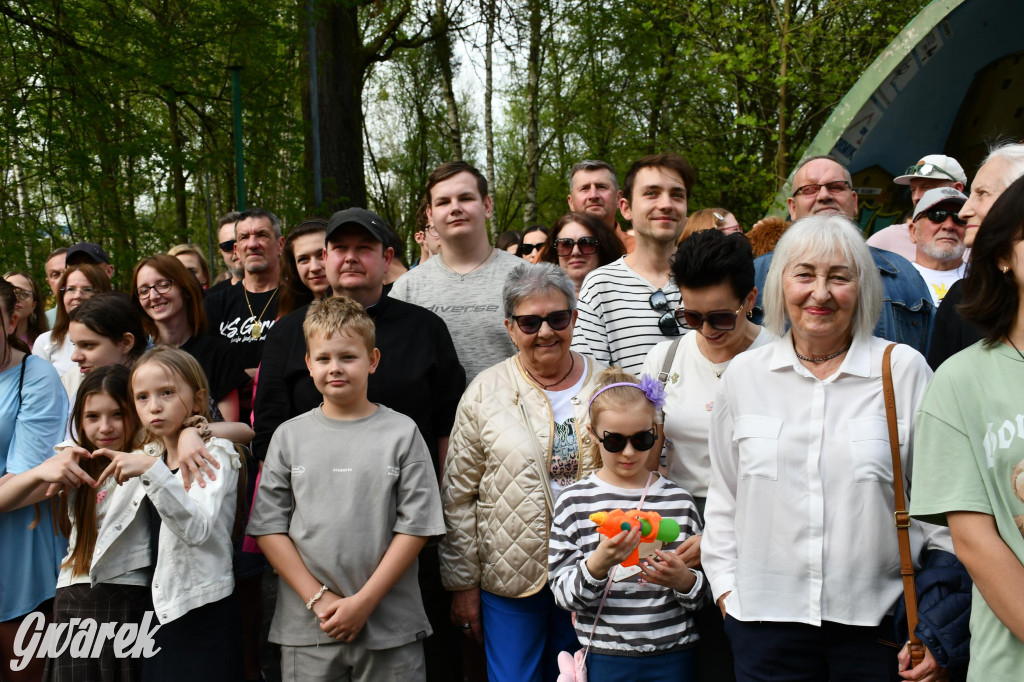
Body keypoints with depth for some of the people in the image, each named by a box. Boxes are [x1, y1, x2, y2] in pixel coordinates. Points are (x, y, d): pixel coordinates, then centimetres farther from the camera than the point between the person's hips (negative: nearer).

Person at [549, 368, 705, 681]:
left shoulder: (678, 501, 2)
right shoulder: (574, 502, -3)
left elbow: (700, 596, 6)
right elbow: (562, 594, -6)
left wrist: (683, 579, -14)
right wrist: (597, 564, -23)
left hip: (672, 656, 1)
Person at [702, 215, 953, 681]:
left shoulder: (905, 370, -1)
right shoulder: (743, 374, 5)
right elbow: (723, 498, 12)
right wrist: (726, 587, 7)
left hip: (878, 621, -1)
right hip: (765, 618, 2)